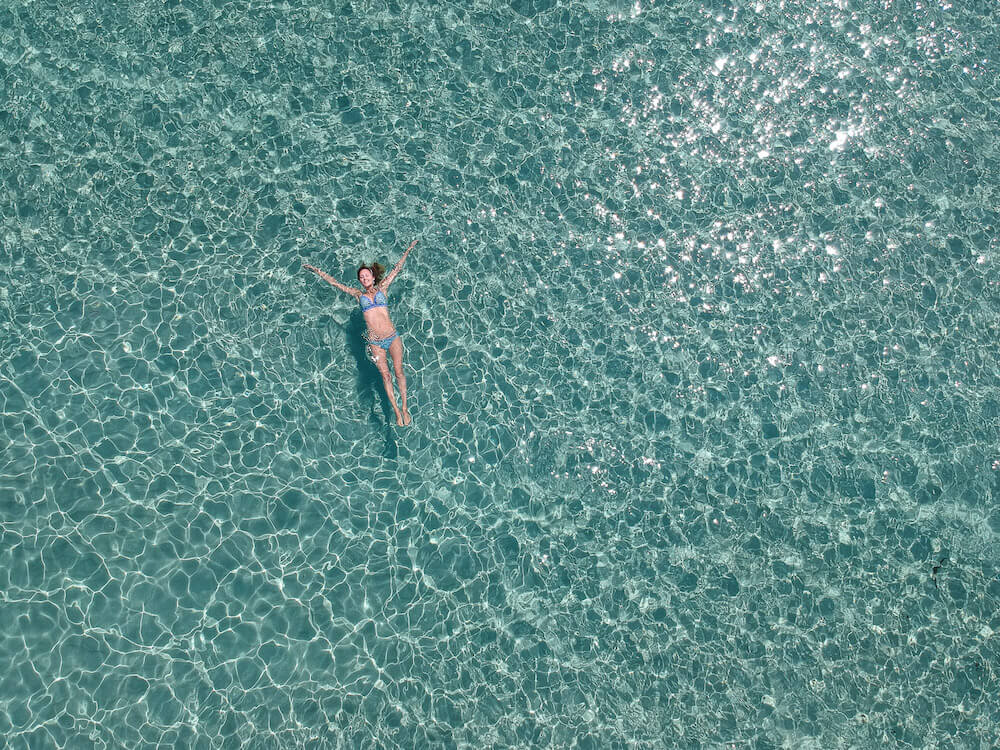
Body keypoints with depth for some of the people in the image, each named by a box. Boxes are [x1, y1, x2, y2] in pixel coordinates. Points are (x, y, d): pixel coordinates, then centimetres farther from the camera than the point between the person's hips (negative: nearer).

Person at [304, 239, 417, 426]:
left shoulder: (381, 289, 11)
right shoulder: (359, 295, 11)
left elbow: (396, 269, 18)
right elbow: (334, 282, 18)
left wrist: (408, 250, 24)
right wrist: (316, 270, 24)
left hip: (392, 337, 0)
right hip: (375, 342, 0)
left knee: (399, 372, -8)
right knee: (385, 375, -7)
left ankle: (405, 408, -3)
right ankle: (396, 411, -4)